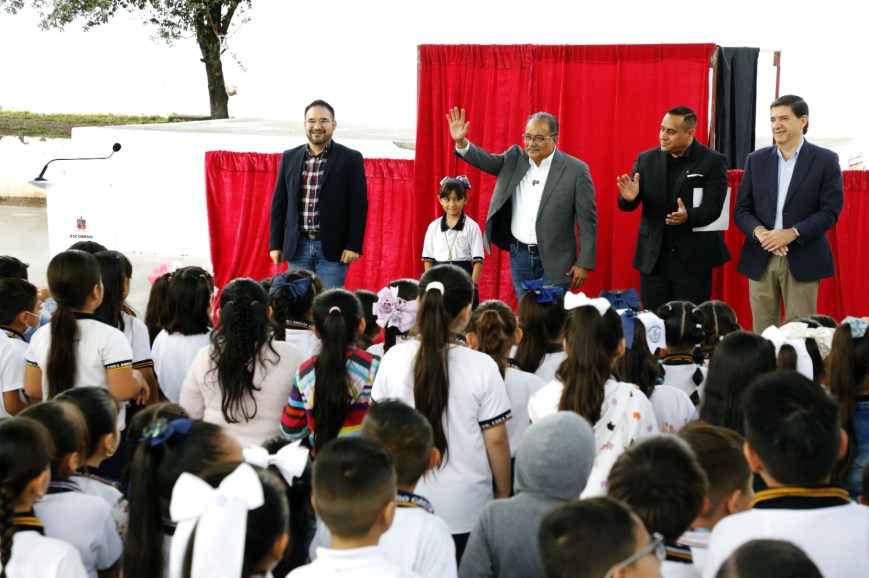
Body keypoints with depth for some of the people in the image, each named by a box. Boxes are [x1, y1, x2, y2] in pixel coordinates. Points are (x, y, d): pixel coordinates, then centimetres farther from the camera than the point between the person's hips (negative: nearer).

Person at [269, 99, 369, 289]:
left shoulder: (350, 159, -1)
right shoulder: (289, 158, 10)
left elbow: (359, 204, -4)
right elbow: (279, 203, 11)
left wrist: (354, 245, -10)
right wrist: (275, 244, 6)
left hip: (333, 248, -3)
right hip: (297, 247, 3)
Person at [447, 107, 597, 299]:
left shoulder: (576, 170, -8)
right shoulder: (515, 158, 5)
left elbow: (587, 220, -7)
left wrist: (584, 263, -9)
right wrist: (461, 142, -26)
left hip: (554, 261, -4)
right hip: (519, 255, 4)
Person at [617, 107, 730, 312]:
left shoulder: (713, 162, -4)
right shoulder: (646, 160, 6)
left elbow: (713, 207, -14)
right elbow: (629, 205, 3)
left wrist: (688, 216, -34)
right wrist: (629, 198, -21)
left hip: (693, 258, -3)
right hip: (653, 257, 3)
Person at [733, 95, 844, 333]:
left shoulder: (825, 160, 1)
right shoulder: (756, 160, 11)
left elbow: (830, 211, -5)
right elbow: (741, 209, 8)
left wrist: (792, 233, -16)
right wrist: (759, 232, -13)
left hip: (803, 259, -3)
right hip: (760, 259, 3)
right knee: (762, 331, 4)